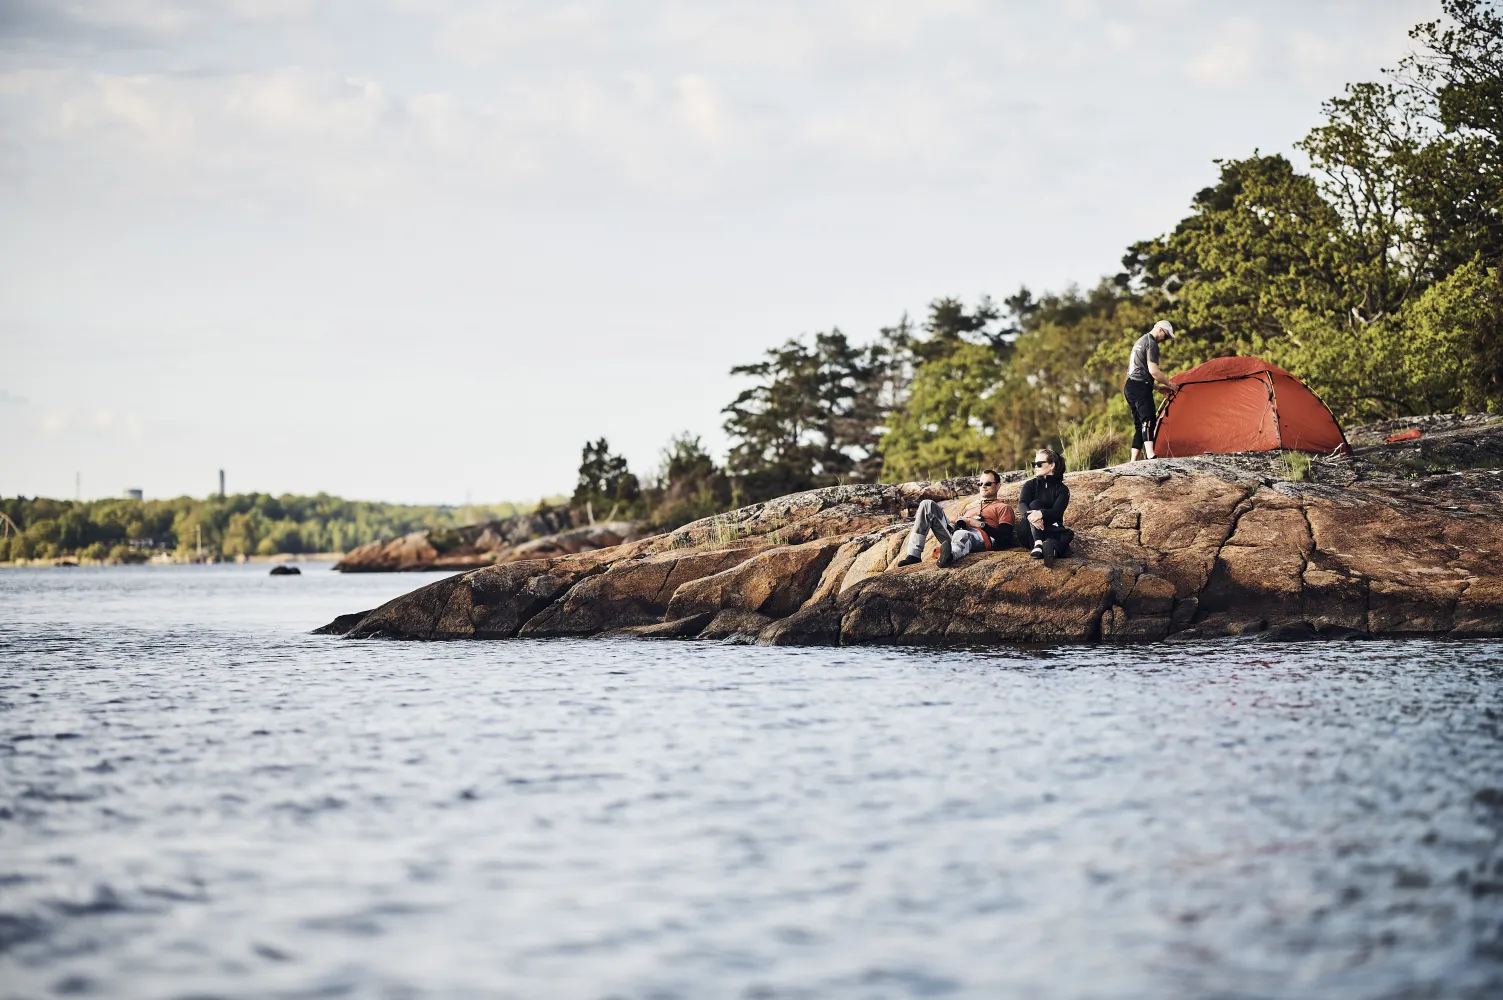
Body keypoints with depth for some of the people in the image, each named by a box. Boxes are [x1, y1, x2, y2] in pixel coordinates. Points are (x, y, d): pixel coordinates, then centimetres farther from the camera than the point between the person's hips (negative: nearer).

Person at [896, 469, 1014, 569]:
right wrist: (960, 522, 4)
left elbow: (1005, 538, 2)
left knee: (961, 535, -44)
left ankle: (950, 556, -84)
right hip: (955, 531, 7)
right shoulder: (972, 504, 40)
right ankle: (913, 554, -20)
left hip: (980, 536, -7)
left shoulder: (1003, 508, 19)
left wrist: (981, 524, -5)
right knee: (927, 505, -7)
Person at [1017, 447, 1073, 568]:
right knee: (1035, 504, -29)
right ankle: (1038, 544, -52)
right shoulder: (1030, 485, 9)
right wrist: (1030, 515, -38)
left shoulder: (1062, 489, 4)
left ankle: (1050, 546, -70)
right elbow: (1022, 505, -12)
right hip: (1028, 533, 1)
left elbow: (1057, 512, -15)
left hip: (1051, 530, -1)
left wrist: (1041, 514, -40)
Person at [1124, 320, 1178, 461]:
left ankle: (1133, 461, 5)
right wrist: (1169, 384, -5)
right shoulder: (1151, 343, -9)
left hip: (1129, 387, 10)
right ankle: (1150, 455, -41)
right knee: (1148, 420, -24)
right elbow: (1153, 371, -18)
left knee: (1139, 425, 10)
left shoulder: (1140, 341, 24)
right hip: (1141, 387, -10)